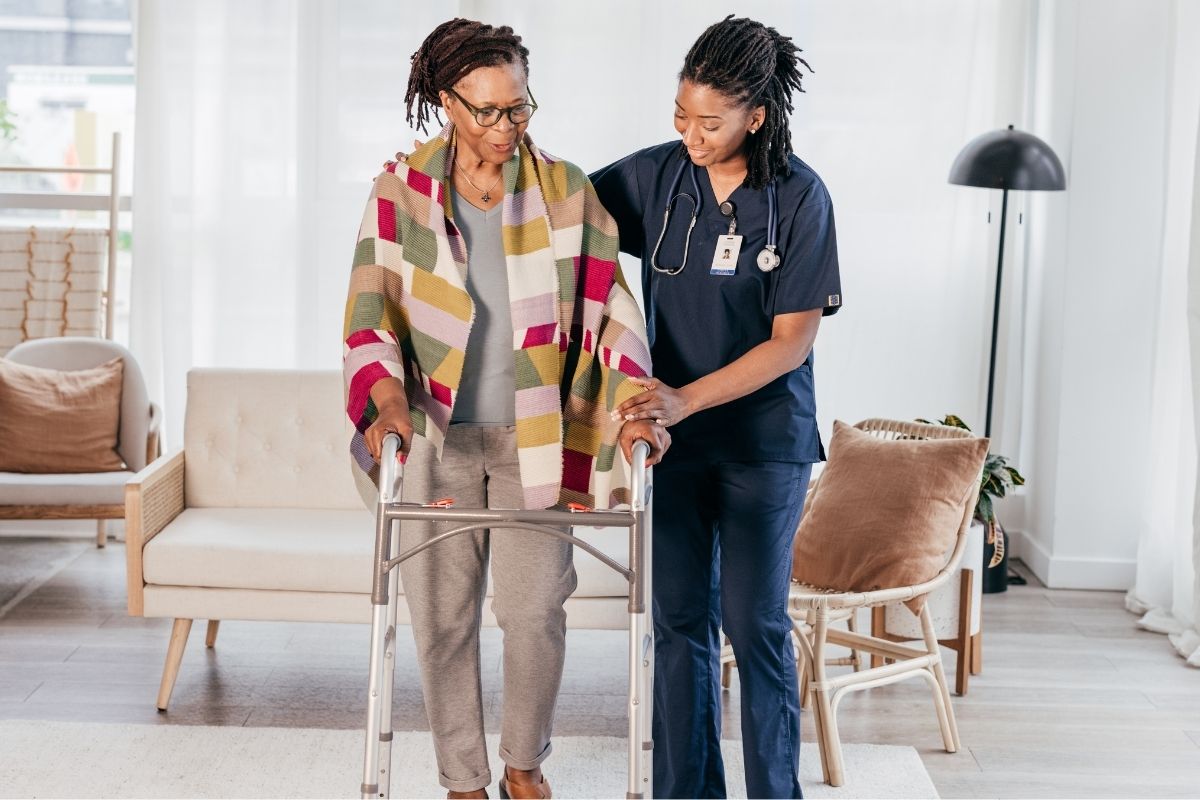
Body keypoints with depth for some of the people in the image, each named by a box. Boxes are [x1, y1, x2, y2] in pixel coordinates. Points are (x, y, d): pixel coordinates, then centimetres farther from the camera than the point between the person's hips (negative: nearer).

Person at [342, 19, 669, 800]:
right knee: (444, 618, 4)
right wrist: (388, 400, -26)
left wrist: (632, 405, -18)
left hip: (533, 438, 0)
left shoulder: (565, 191, -3)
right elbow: (371, 311, -8)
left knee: (537, 612, -1)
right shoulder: (401, 192, -5)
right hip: (435, 439, 0)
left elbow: (610, 304, -4)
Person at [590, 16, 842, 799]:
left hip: (764, 440, -3)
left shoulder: (800, 198, -12)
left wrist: (689, 397, -21)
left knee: (754, 622, -1)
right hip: (675, 434, 3)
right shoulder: (654, 176, -3)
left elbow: (793, 340, -13)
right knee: (679, 619, 7)